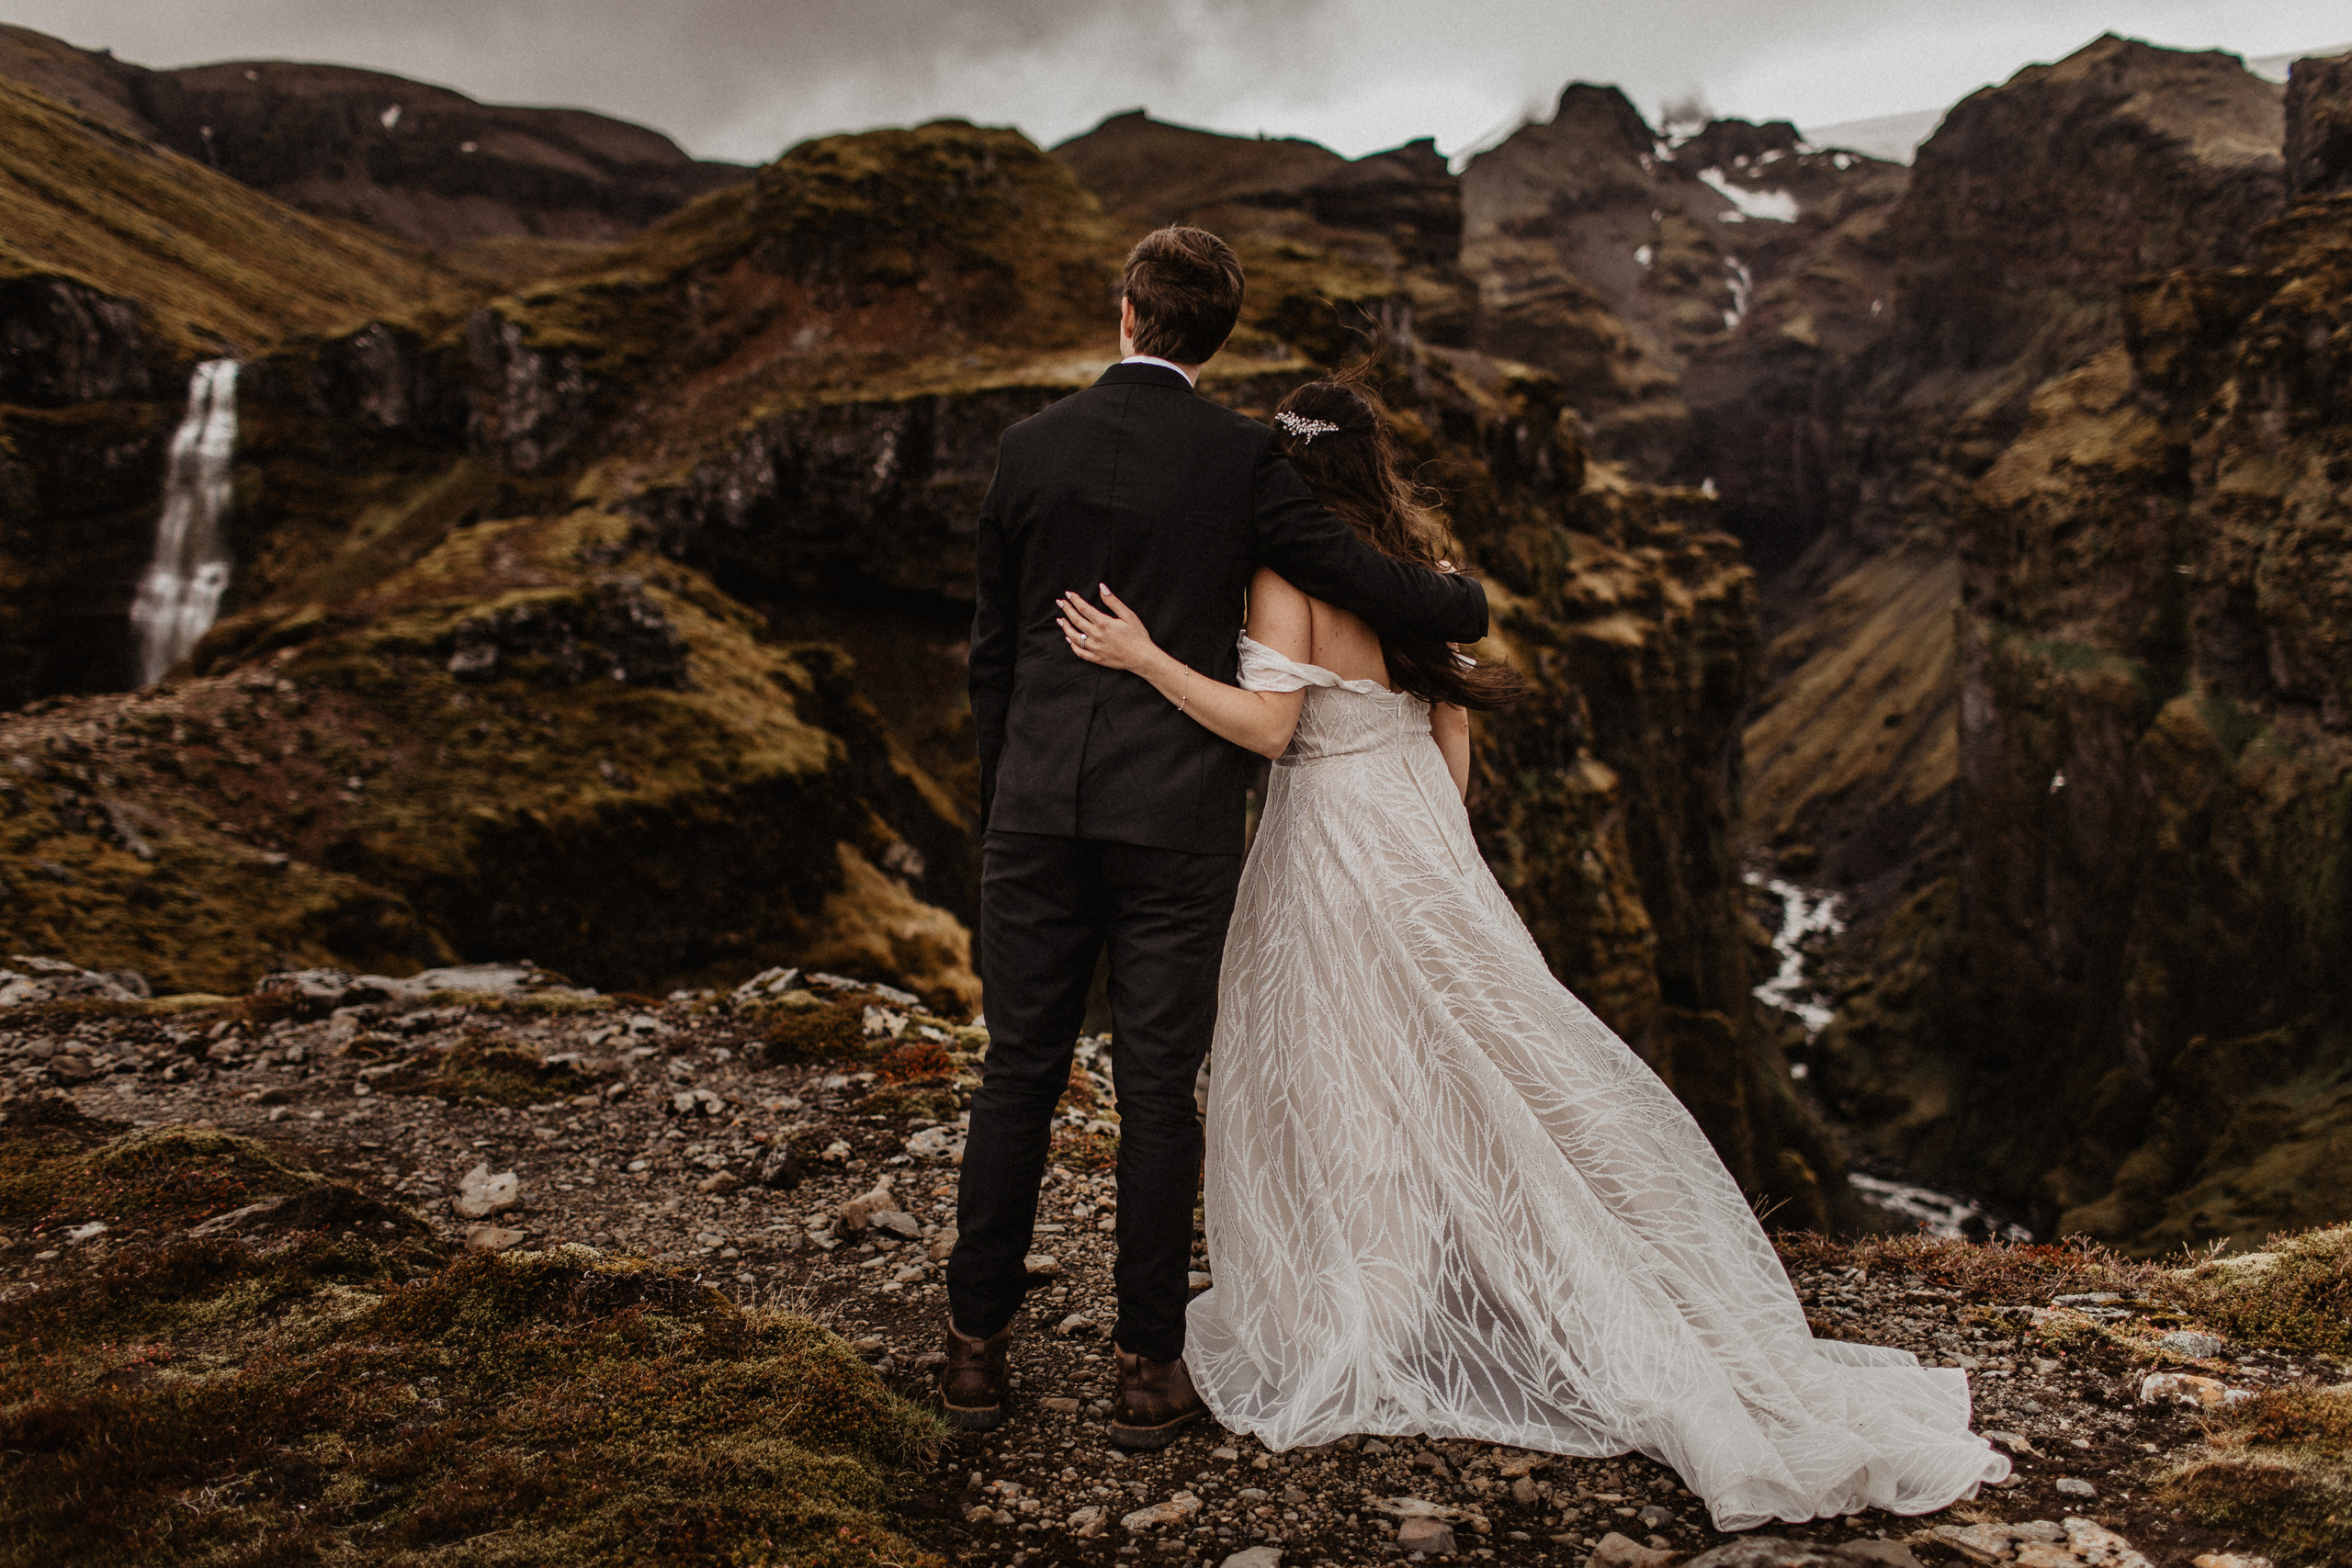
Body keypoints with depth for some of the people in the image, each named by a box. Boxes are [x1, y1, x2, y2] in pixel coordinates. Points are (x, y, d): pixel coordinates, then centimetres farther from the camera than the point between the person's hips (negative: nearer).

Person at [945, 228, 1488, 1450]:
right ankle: (1147, 1365, 13)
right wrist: (1465, 604, 20)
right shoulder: (1239, 455, -5)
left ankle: (977, 1347, 19)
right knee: (1157, 1085, 5)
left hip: (1040, 805, 2)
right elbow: (1356, 577, -2)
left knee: (1019, 1071, 11)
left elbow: (992, 649, 8)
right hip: (1176, 814, -2)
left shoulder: (1031, 447, 4)